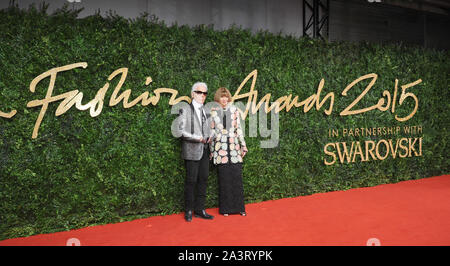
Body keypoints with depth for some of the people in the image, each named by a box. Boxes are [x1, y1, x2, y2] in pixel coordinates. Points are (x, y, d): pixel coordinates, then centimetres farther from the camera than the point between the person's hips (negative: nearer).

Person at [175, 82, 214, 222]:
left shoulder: (206, 111, 15)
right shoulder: (185, 110, -2)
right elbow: (180, 130, -8)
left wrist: (209, 138, 4)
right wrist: (197, 138, -16)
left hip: (204, 150, 6)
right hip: (191, 151, -6)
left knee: (203, 180, 8)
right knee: (191, 181, -2)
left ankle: (200, 209, 17)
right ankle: (188, 211, 10)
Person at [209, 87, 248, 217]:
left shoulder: (234, 110, 8)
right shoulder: (213, 112, 4)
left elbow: (239, 129, 9)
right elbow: (212, 132, 6)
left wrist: (243, 145, 7)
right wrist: (211, 150, 5)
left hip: (234, 146, 1)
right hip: (220, 148, -1)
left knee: (237, 177, 1)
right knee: (224, 179, 1)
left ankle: (239, 207, 12)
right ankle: (225, 208, 12)